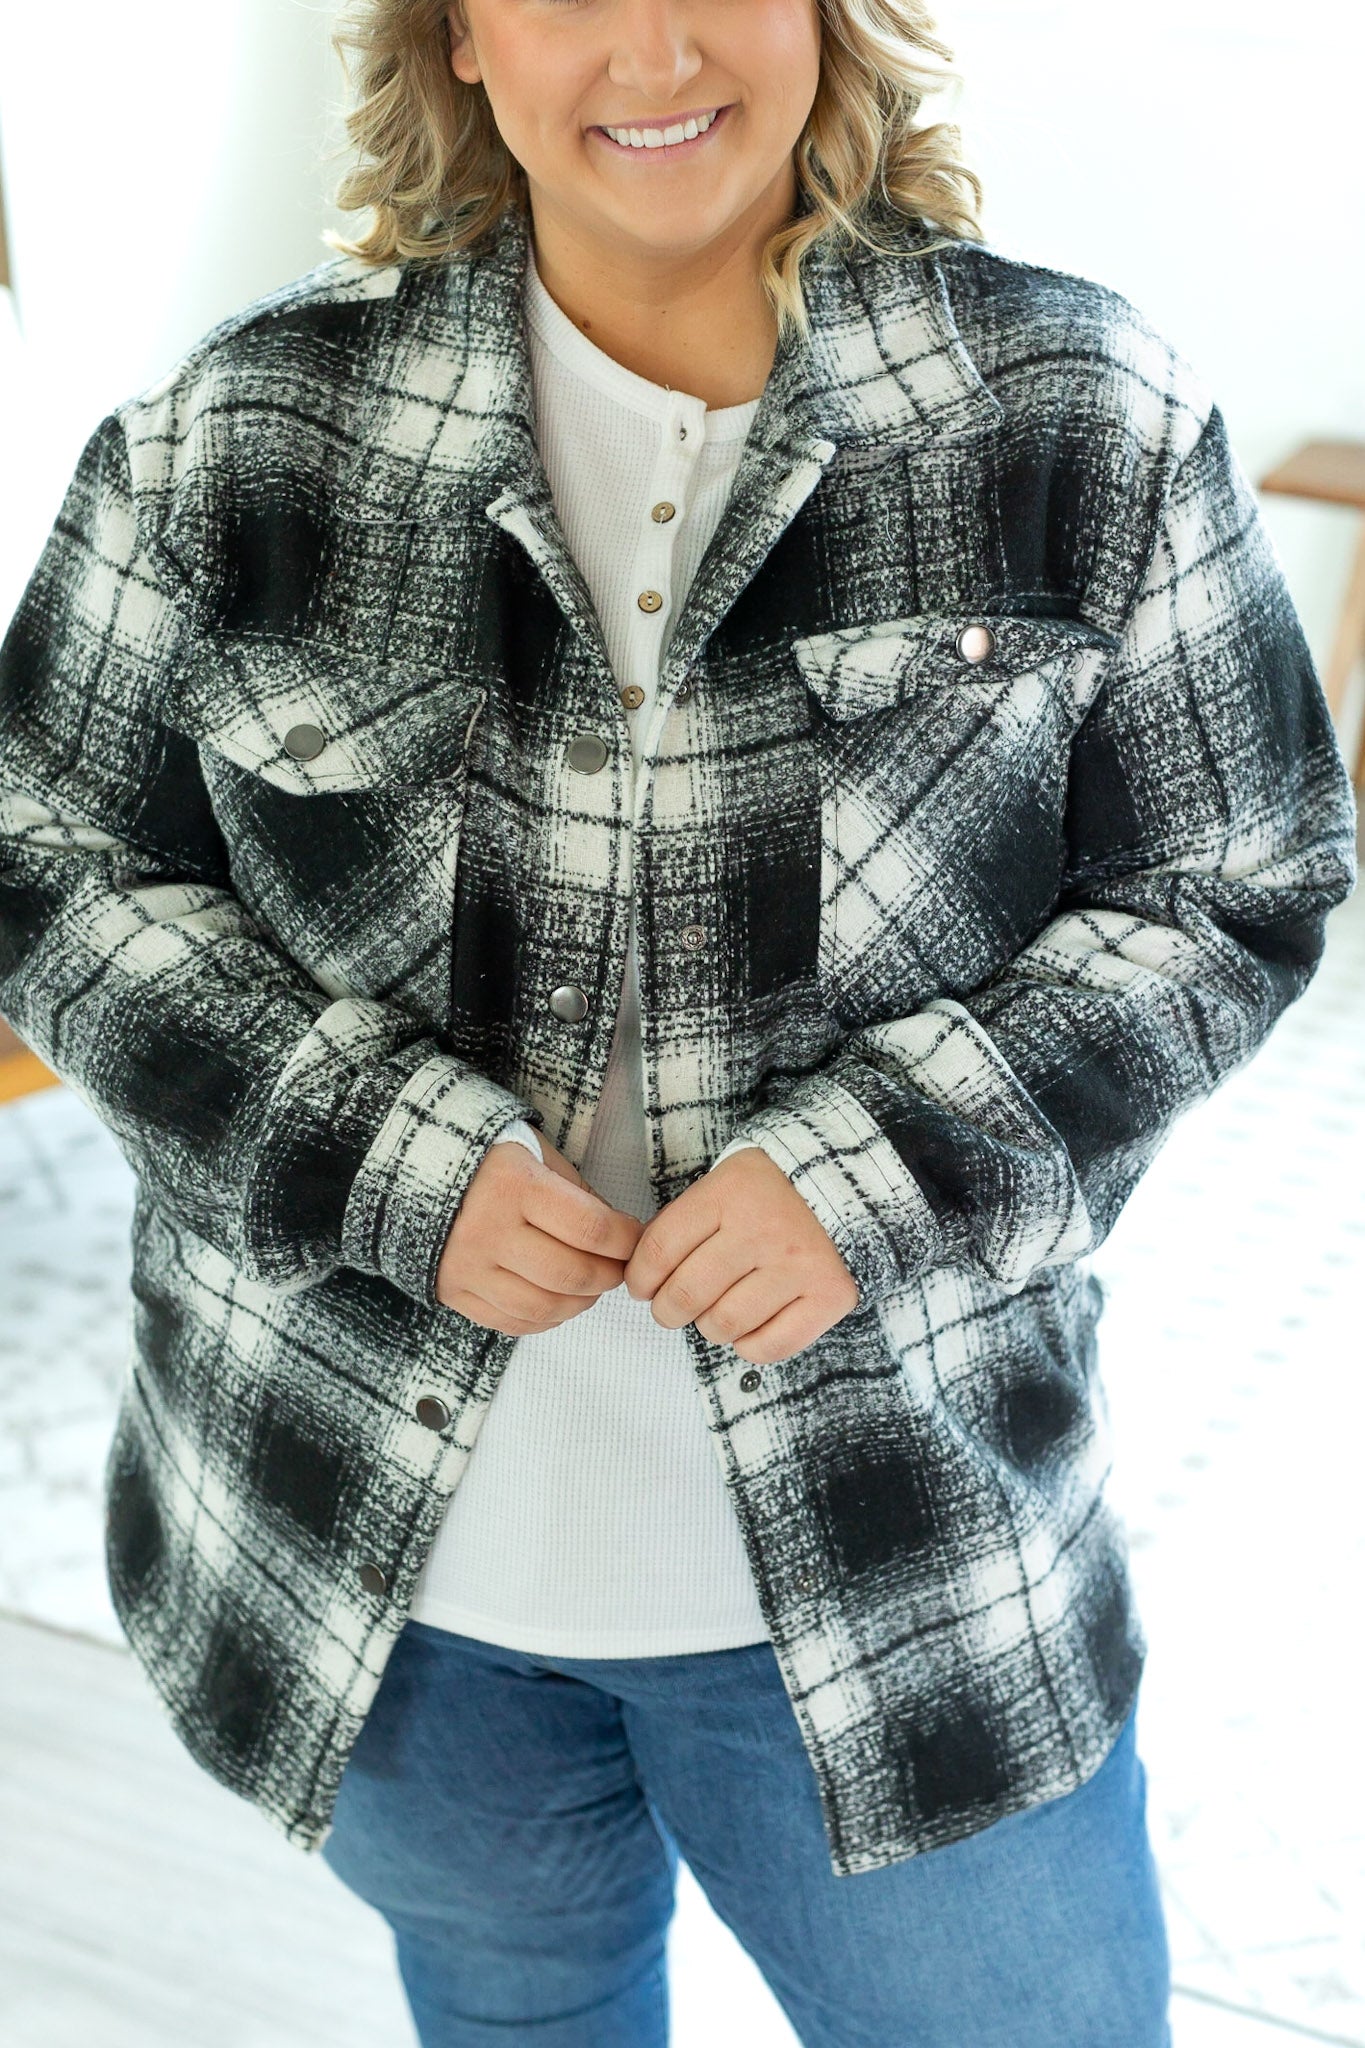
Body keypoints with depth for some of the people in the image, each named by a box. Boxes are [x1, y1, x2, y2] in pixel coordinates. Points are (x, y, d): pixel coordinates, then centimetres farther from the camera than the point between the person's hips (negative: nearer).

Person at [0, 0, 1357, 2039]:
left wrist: (886, 1166, -19)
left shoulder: (1086, 417, -9)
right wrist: (385, 1160, -17)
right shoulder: (242, 427, -7)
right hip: (366, 1546, 2)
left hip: (896, 1563, -1)